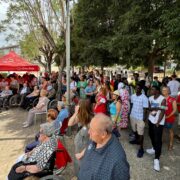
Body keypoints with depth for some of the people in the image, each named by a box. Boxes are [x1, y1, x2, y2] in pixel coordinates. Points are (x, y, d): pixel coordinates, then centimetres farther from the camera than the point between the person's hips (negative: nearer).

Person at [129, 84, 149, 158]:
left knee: (140, 133, 3)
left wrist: (144, 119, -13)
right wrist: (130, 113, 11)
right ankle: (137, 139, 49)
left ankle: (141, 148, 16)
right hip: (132, 116, 6)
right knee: (134, 130, 24)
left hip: (140, 118, -6)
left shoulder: (144, 98, -18)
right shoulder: (132, 96, -1)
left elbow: (145, 109, -15)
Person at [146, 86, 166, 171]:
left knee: (158, 140, -4)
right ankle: (154, 149, 44)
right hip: (151, 120, 6)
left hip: (159, 122, -6)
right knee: (151, 135, 20)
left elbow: (162, 112, -17)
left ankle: (156, 159, 2)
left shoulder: (162, 99, -16)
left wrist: (158, 122, -17)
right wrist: (156, 108, -16)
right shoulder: (150, 98, 2)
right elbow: (149, 108, 4)